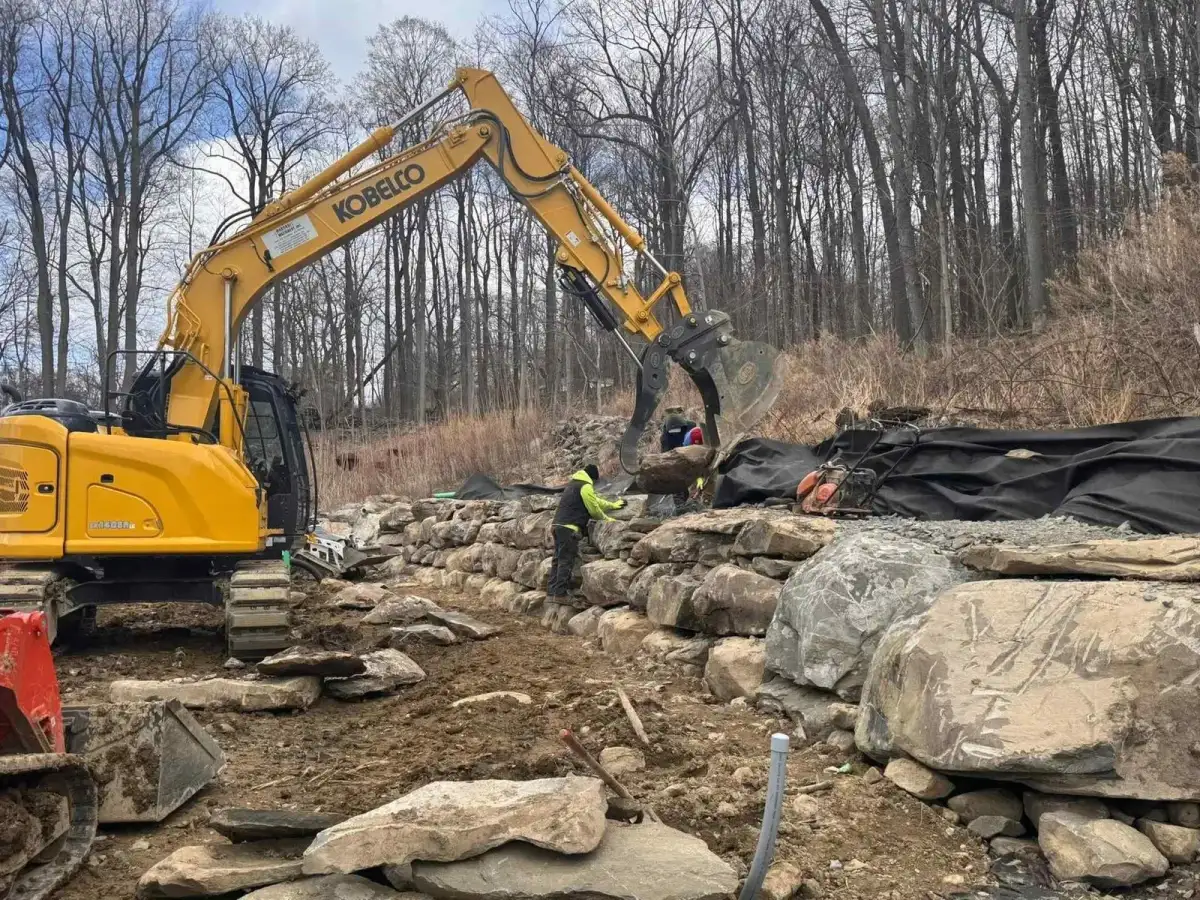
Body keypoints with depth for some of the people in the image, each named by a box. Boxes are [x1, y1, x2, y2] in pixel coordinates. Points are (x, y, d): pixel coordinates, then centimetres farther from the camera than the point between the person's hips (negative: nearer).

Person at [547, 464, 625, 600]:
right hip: (569, 527, -10)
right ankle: (560, 593, -10)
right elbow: (594, 508, -5)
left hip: (559, 524, 10)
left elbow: (595, 500, 32)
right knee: (566, 560, -8)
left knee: (558, 559, 11)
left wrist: (612, 505, 37)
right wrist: (606, 519, 12)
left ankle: (551, 591, 12)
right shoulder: (585, 486, -8)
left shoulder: (573, 483, 24)